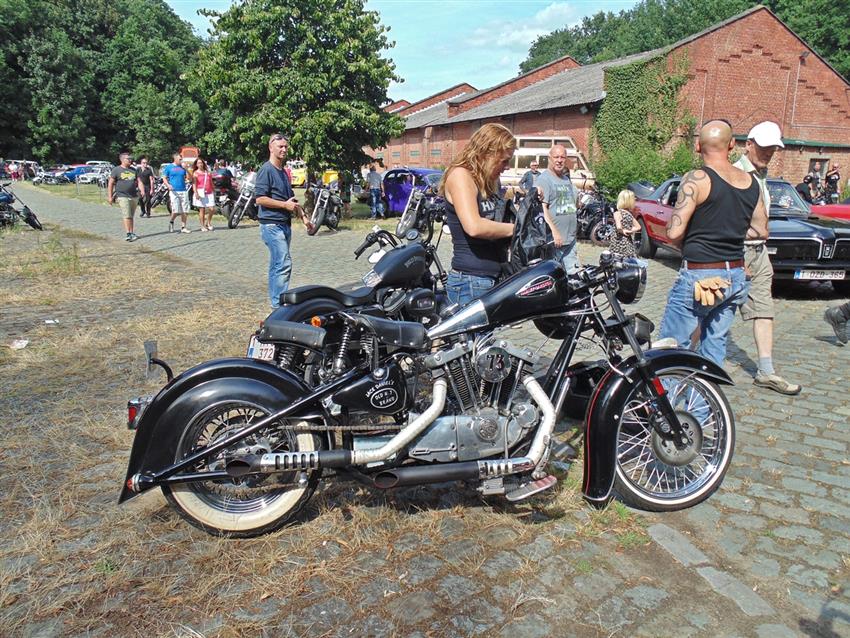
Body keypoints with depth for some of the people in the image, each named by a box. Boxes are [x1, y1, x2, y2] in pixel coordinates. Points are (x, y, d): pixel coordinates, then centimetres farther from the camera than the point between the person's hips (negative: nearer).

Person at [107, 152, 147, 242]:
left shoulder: (134, 170, 16)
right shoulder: (116, 170, 1)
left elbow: (139, 181, 13)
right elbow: (110, 183, 1)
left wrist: (142, 190, -7)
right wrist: (110, 196, -4)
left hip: (134, 196, 5)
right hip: (123, 196, -5)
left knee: (131, 216, 10)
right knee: (127, 216, -13)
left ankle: (131, 233, 15)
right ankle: (128, 234, -15)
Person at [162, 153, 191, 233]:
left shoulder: (183, 168, 13)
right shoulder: (168, 167, 5)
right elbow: (164, 178, 6)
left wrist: (187, 169, -5)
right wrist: (168, 185, -14)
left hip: (183, 191, 3)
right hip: (174, 191, -3)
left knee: (185, 211, 0)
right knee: (175, 211, -10)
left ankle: (183, 227, 9)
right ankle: (171, 222, 18)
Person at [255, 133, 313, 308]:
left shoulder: (283, 172, 20)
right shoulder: (266, 170, -9)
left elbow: (292, 198, 27)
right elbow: (260, 198, -18)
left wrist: (303, 217, 20)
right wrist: (285, 205, -15)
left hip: (284, 225, 9)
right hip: (272, 225, -9)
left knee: (277, 265, 12)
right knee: (284, 264, -16)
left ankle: (276, 302, 17)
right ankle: (280, 303, -15)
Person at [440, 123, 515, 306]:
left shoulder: (487, 182, 18)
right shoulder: (460, 174, -10)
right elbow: (474, 227, -25)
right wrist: (513, 228, -11)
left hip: (495, 279, 9)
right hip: (471, 283, -9)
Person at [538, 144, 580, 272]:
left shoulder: (567, 179, 20)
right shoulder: (544, 179, -9)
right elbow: (542, 208, -19)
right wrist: (554, 232, -24)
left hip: (570, 239, 9)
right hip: (553, 240, -8)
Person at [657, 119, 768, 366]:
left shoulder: (697, 179, -12)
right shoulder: (751, 182, 7)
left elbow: (674, 233, -16)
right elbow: (761, 231, 14)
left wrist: (689, 246, 4)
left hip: (699, 277, -7)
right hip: (736, 277, 7)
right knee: (716, 347, 15)